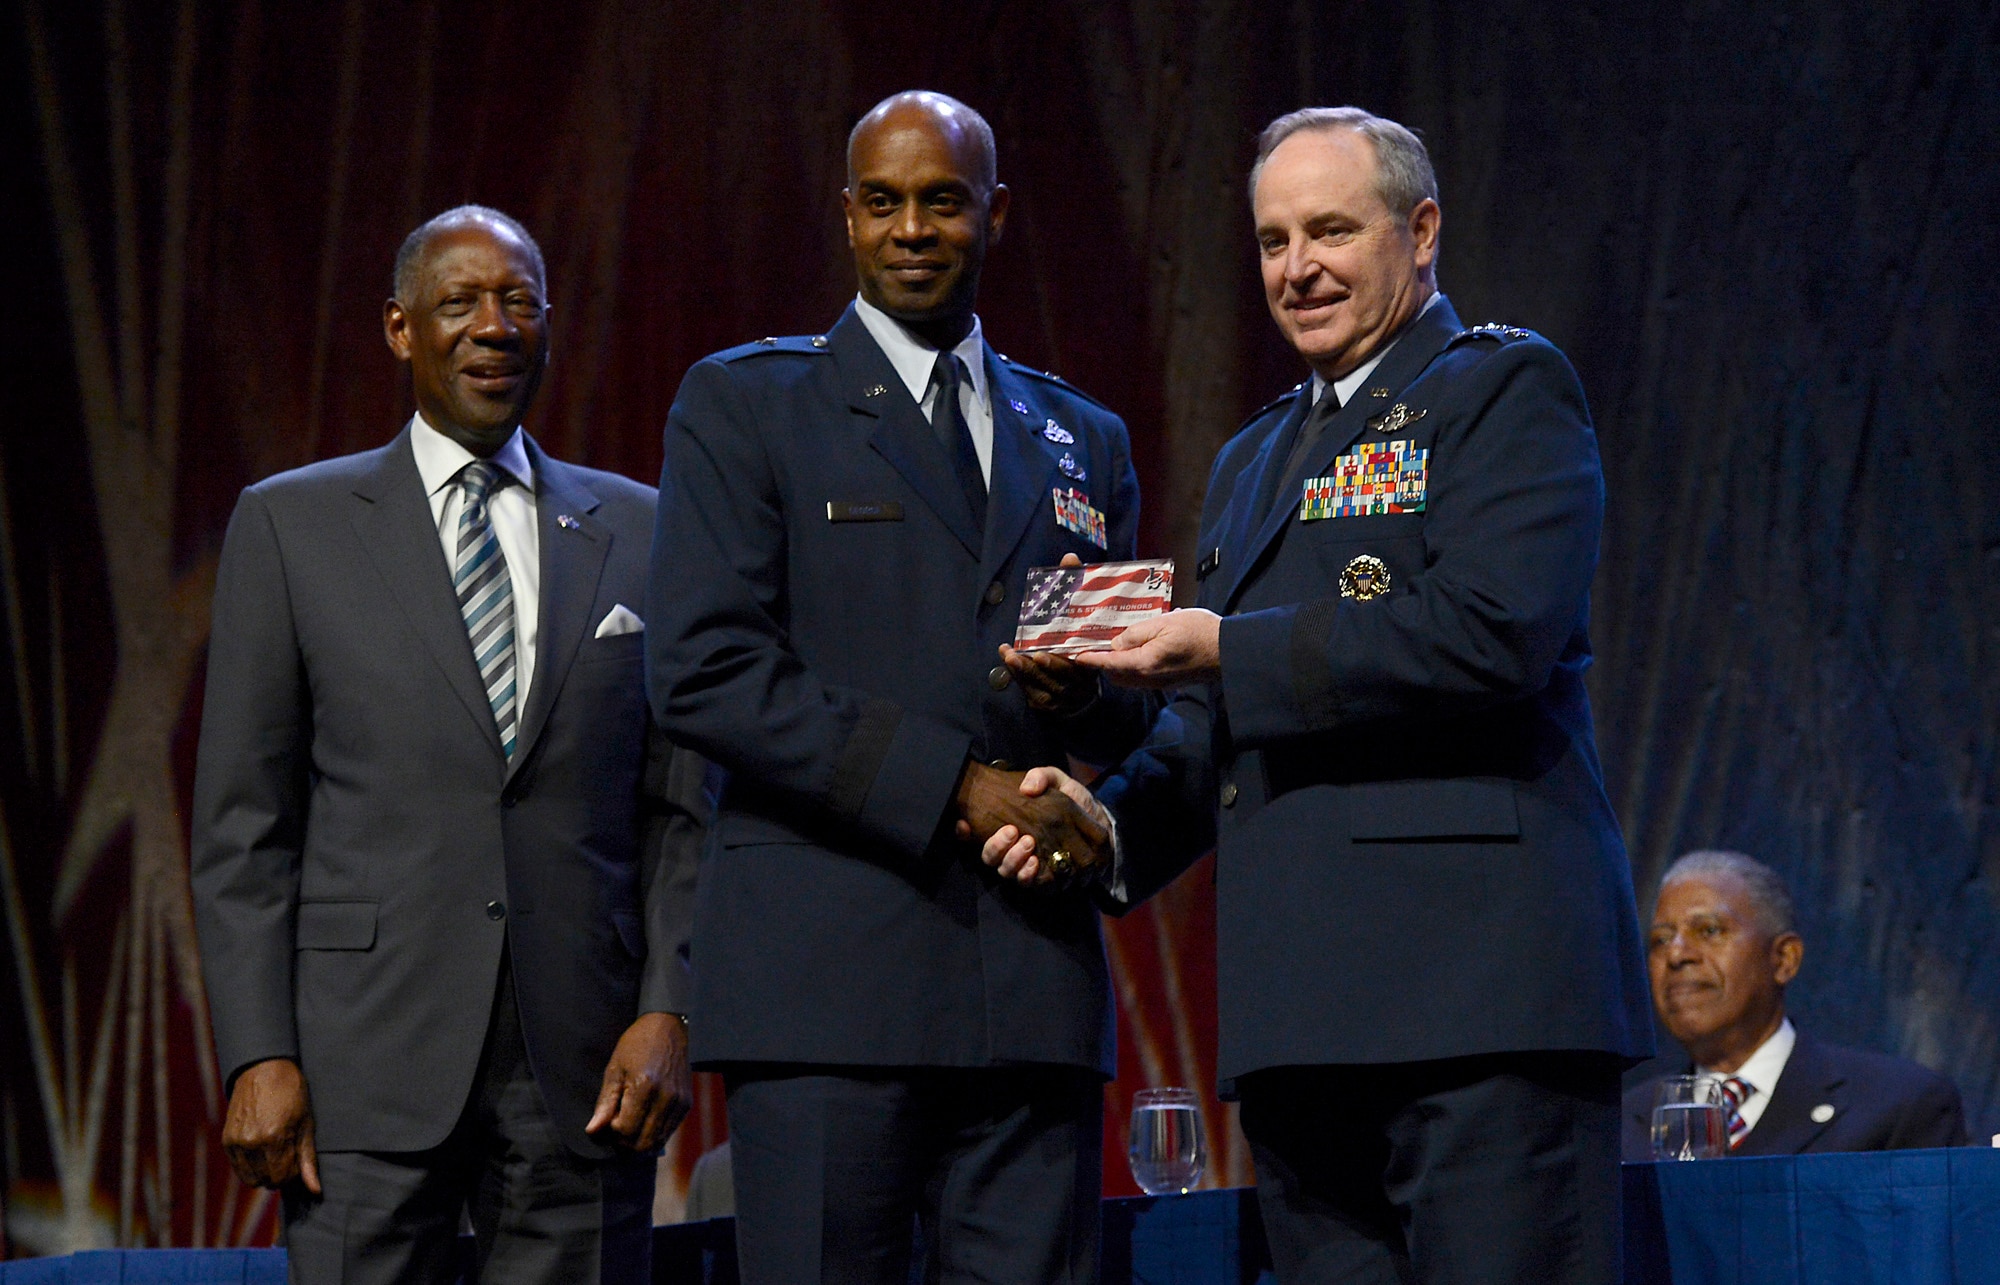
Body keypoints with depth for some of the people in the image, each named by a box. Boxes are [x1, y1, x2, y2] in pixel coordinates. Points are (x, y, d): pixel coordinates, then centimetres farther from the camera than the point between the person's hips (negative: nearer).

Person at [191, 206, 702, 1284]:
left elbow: (683, 806, 11)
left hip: (583, 1070, 2)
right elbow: (241, 823, 3)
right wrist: (258, 1057, -6)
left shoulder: (636, 533, 13)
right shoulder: (290, 526, 7)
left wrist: (666, 1010, -3)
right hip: (369, 1057, -2)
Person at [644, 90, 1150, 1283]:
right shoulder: (744, 405, 8)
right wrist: (953, 783, -11)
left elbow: (1139, 719, 22)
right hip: (826, 972, -3)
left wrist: (1084, 696, -4)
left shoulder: (1085, 441, 22)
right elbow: (704, 672, -4)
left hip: (1035, 971, 4)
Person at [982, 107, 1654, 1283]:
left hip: (1479, 983, -8)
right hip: (1304, 1011, 8)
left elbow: (1494, 634, -15)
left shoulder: (1508, 389, 1)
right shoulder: (1254, 462, 26)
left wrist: (1225, 648, -11)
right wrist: (1111, 816, 4)